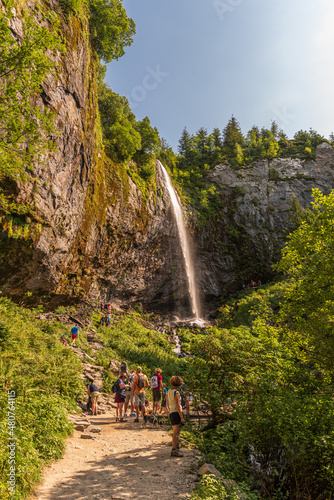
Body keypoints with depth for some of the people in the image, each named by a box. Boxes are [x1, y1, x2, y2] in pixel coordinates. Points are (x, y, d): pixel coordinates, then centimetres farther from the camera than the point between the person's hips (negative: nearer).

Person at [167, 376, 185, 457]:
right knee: (176, 433, -4)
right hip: (176, 413, -9)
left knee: (176, 432, 19)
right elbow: (178, 406, -18)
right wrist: (182, 417, -15)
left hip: (171, 413, 9)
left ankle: (176, 447, 28)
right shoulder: (176, 393, -16)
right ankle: (174, 451, -2)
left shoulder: (169, 391, 9)